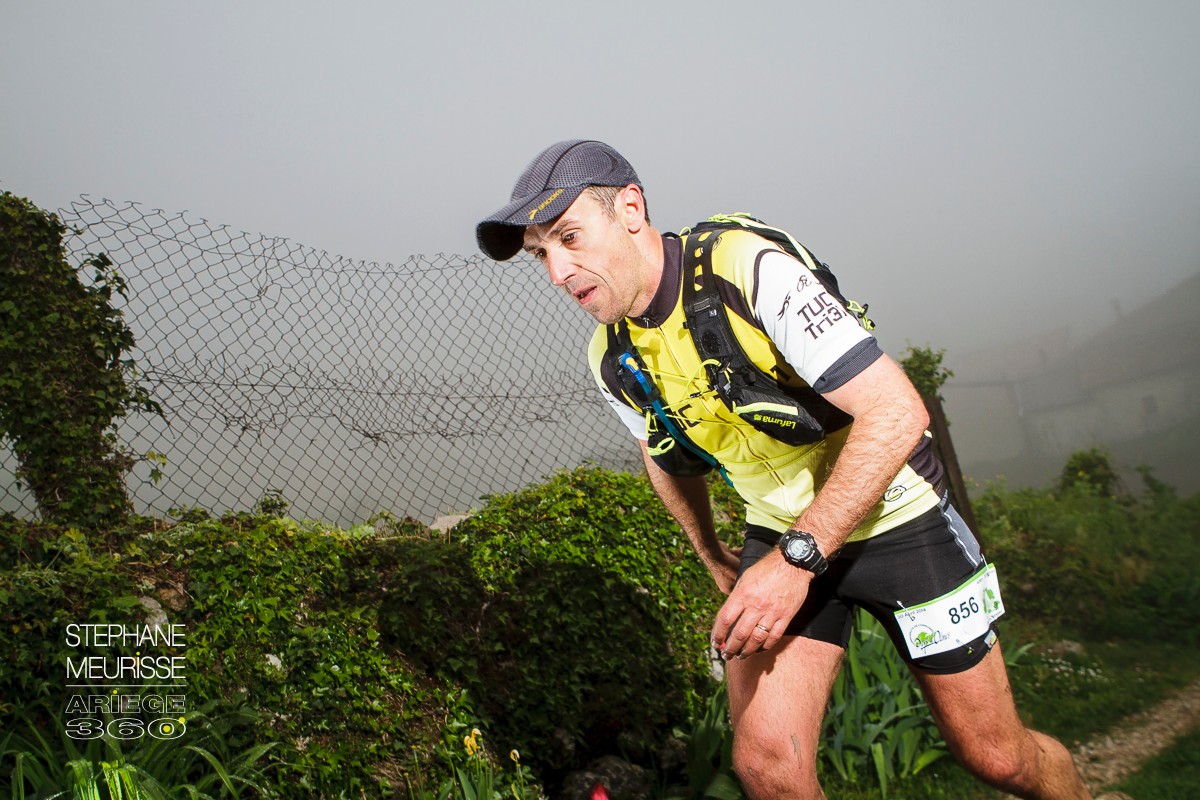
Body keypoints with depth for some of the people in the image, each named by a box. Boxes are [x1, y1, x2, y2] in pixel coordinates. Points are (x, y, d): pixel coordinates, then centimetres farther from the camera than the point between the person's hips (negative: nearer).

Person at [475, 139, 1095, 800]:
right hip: (779, 536, 4)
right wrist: (714, 559, 22)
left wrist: (797, 558, -31)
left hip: (893, 519, -4)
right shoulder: (612, 364, -6)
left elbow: (896, 411, -29)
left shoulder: (751, 268, -26)